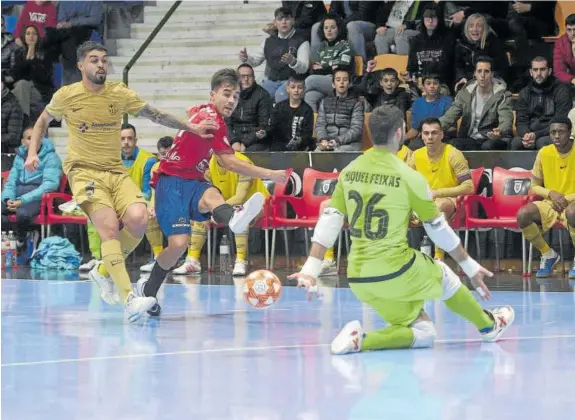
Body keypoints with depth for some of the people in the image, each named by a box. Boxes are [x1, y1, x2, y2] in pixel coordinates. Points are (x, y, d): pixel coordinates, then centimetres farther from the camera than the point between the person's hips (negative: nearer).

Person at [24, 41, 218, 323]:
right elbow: (43, 121, 15)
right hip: (84, 171, -3)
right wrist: (32, 153, 3)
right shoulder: (66, 96, -2)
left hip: (116, 171, 4)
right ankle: (129, 299, -33)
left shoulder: (120, 94, 3)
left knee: (138, 220, -21)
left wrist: (192, 128, 7)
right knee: (109, 227, -25)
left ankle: (105, 272, 6)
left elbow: (156, 115, 12)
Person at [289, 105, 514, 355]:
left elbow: (329, 221, 1)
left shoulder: (349, 172, 6)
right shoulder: (409, 177, -10)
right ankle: (489, 326, 37)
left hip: (358, 279, 5)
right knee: (443, 275, 26)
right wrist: (471, 268, 10)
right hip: (396, 273, -5)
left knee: (423, 335, 14)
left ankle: (359, 339, -7)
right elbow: (438, 229, -1)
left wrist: (311, 269, 0)